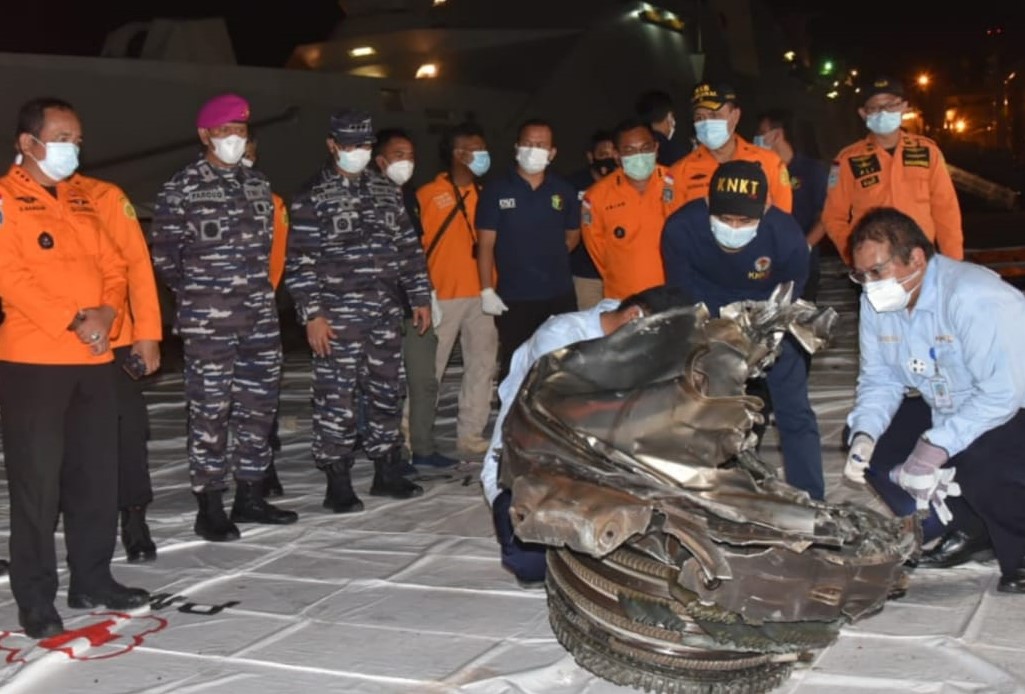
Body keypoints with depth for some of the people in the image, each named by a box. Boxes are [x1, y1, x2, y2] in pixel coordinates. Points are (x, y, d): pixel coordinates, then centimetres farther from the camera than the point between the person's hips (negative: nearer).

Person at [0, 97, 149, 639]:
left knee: (97, 475, 12)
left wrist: (106, 314, -6)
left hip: (95, 360, 7)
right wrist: (72, 323, -18)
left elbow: (113, 266, 13)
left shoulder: (83, 201, 17)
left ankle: (93, 580, 25)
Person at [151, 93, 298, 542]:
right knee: (210, 408, -2)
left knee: (259, 403, 9)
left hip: (260, 315, 6)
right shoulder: (182, 188, -6)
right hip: (207, 319, -6)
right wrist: (196, 294, 3)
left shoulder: (258, 184, 11)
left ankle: (250, 496, 21)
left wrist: (257, 286, 13)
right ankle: (209, 506, 7)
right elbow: (164, 255, -3)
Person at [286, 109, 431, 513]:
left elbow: (409, 247, 16)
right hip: (338, 316, -5)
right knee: (336, 399, -3)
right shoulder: (313, 196, -4)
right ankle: (338, 485, 6)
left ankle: (387, 473, 24)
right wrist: (312, 315, -14)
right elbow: (300, 261, -8)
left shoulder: (388, 190, 13)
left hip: (386, 313, 5)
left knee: (388, 393, 11)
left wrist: (421, 297, 12)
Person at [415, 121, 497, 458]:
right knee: (429, 370, 0)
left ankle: (470, 433, 17)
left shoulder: (483, 195, 12)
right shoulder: (428, 195, -3)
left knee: (483, 364, 7)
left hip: (480, 295, 5)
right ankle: (415, 438, 10)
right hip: (443, 296, -5)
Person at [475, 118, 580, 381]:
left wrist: (549, 259, 5)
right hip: (513, 298, -3)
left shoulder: (564, 190, 6)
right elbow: (486, 244, -4)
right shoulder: (496, 190, -3)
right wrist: (487, 290, -10)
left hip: (560, 295, 3)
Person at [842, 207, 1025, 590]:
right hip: (947, 410, 8)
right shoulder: (875, 302, -6)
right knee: (873, 446, -7)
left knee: (980, 463, -36)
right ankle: (969, 527, 9)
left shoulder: (974, 299, -30)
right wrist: (864, 434, -21)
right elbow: (879, 379, -2)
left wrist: (937, 446, -35)